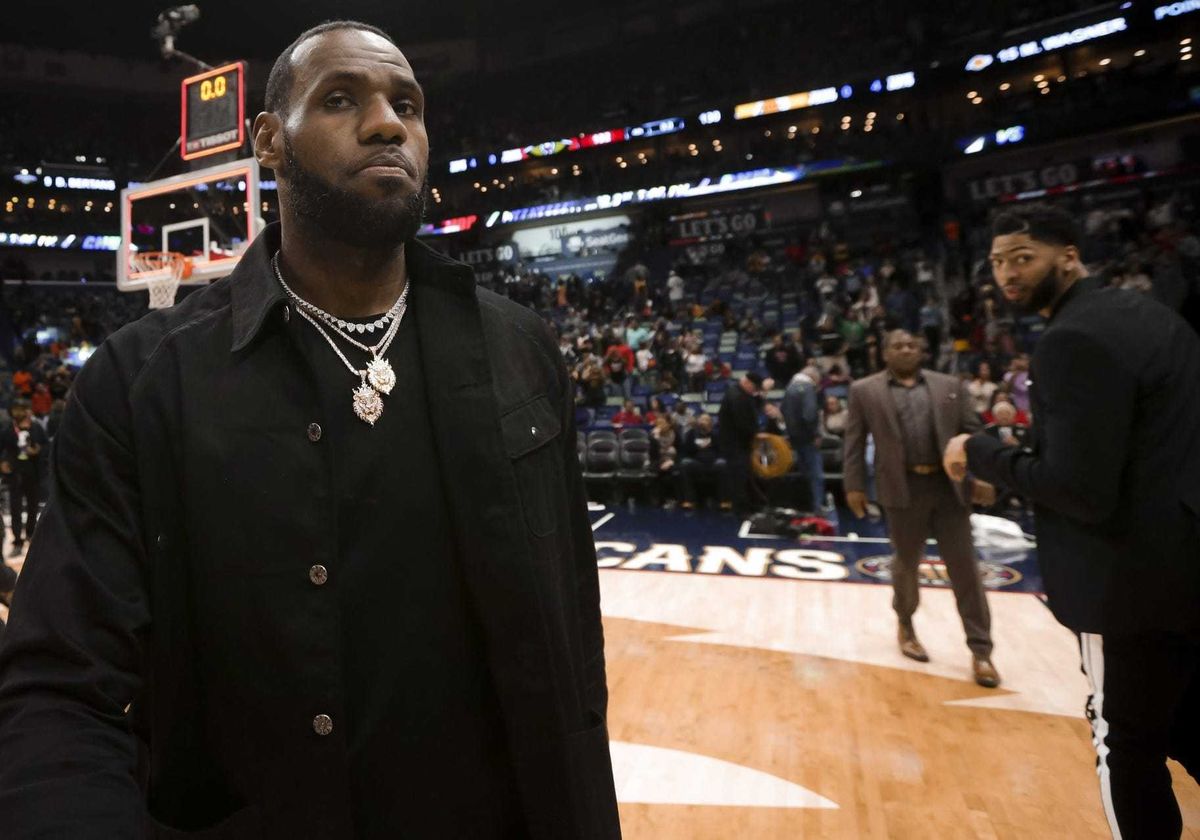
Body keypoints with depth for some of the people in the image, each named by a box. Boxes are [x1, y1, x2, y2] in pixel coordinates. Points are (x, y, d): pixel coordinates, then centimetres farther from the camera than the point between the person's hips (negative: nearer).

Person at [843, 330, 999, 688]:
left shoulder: (950, 386, 11)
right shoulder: (865, 390, 5)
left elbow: (972, 432, 8)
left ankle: (980, 650, 12)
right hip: (903, 489, -1)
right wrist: (854, 486, -4)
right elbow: (854, 442, 2)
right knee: (906, 564, 12)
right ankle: (906, 626, 36)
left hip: (949, 486, 2)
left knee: (965, 567, 3)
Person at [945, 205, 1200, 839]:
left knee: (1126, 746, 9)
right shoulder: (1144, 311, 10)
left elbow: (1080, 491, -25)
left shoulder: (1072, 340, -19)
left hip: (1134, 581, -9)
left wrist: (979, 454, -12)